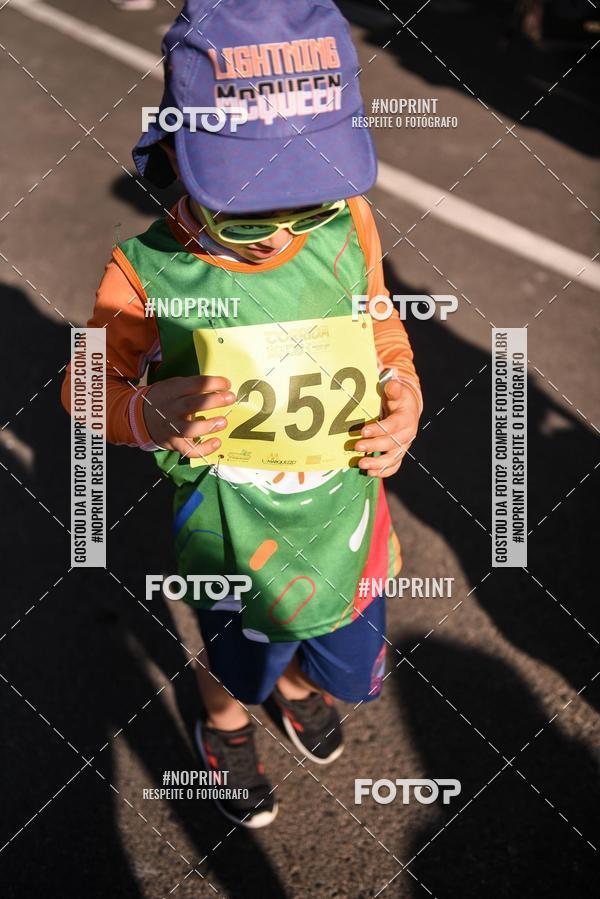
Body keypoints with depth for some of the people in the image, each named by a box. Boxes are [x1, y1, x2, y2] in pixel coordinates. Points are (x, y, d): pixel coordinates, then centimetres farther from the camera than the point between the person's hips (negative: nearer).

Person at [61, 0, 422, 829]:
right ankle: (225, 732, 64)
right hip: (237, 547, -3)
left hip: (346, 525, 3)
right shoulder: (148, 273, -24)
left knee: (345, 667, 30)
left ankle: (297, 686, 67)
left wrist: (404, 398, -15)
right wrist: (147, 413, -30)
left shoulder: (348, 229, -16)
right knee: (236, 668, 27)